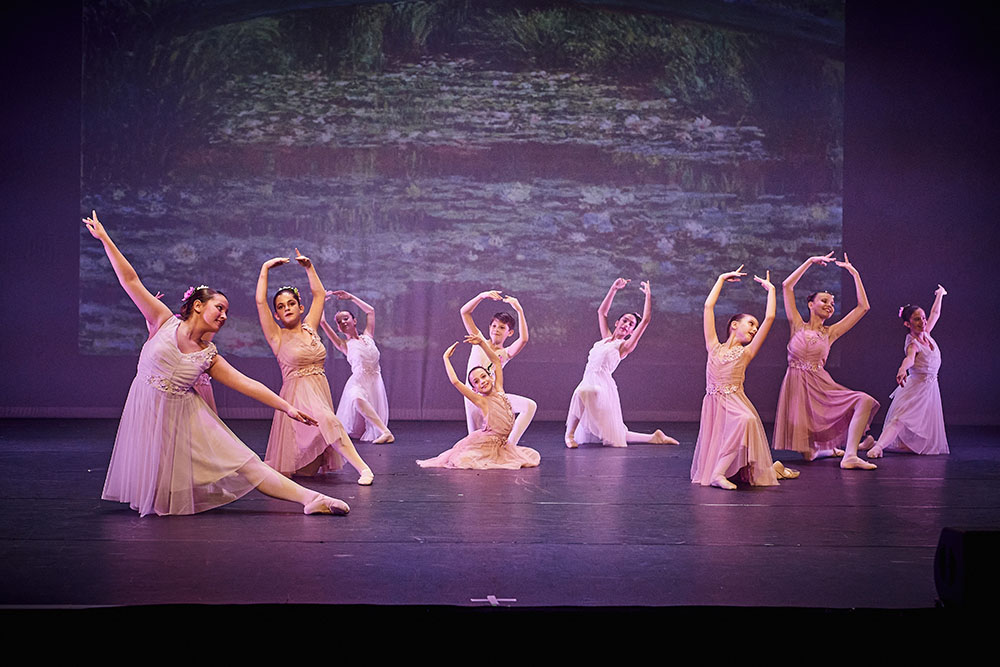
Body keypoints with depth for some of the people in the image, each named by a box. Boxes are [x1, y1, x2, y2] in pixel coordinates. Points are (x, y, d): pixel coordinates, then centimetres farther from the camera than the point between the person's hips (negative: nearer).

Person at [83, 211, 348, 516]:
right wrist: (105, 240, -6)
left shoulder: (209, 357, 4)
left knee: (239, 460, -5)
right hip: (147, 411, -2)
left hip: (183, 418, 2)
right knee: (151, 474, -5)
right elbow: (130, 280, -5)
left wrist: (287, 407, -3)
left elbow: (246, 384, 2)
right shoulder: (164, 322, -4)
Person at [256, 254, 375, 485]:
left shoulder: (309, 329, 13)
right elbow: (260, 301, -8)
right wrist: (265, 268, -7)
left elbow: (319, 294, 21)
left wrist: (309, 266, 16)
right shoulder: (278, 337, 1)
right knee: (327, 422, -31)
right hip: (297, 394, -5)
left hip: (320, 392, 5)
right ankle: (362, 467, -28)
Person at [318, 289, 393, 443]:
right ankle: (386, 432, -39)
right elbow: (322, 321, -1)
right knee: (357, 398, -37)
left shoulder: (367, 337, 15)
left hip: (375, 381, 4)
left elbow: (370, 310, 26)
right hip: (358, 381, -4)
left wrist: (350, 297, 27)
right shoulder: (344, 344, 6)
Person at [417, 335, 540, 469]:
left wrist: (482, 343, -1)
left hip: (501, 444, 6)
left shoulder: (499, 390, 3)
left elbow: (496, 362, 7)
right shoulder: (481, 401, -13)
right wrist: (446, 358, -13)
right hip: (484, 445, -6)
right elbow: (455, 381, -22)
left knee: (531, 457, 5)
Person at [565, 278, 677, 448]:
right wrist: (614, 289, 23)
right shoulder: (606, 338, 20)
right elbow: (601, 311, 29)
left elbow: (646, 319, -4)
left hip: (602, 385, -7)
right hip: (590, 382, 7)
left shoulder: (624, 345, 2)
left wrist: (648, 295, 5)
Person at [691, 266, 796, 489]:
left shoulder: (746, 352, 9)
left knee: (745, 420, -37)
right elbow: (708, 307, 11)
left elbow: (769, 318, 3)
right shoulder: (714, 347, 12)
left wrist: (770, 289, 13)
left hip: (735, 403, -2)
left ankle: (719, 473, -30)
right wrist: (722, 279, 18)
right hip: (714, 404, 2)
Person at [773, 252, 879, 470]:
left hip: (822, 386, 2)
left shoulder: (830, 333, 10)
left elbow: (863, 307, 7)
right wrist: (811, 262, 3)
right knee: (808, 455, -7)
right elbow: (787, 286, 1)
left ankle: (850, 456, -28)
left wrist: (855, 274, 8)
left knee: (865, 401, -24)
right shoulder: (798, 326, 6)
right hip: (797, 385, -2)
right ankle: (827, 450, 30)